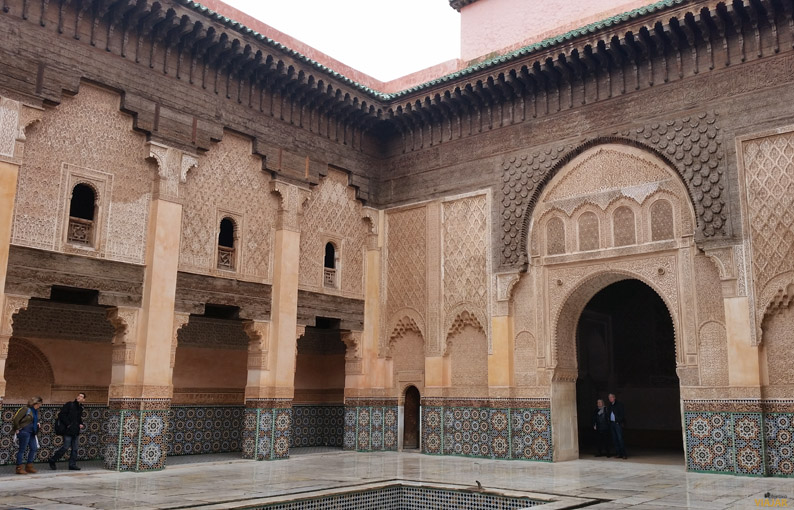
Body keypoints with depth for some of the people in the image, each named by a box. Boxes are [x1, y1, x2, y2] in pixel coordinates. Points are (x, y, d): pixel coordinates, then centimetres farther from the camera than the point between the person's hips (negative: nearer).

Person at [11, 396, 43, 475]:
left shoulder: (35, 411, 12)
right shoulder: (25, 409, -12)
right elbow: (15, 419, -16)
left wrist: (38, 424, 6)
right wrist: (17, 429, -10)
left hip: (32, 433, 9)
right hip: (24, 432, -9)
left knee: (34, 448, 9)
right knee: (22, 449, -2)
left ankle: (29, 466, 19)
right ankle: (19, 468, 5)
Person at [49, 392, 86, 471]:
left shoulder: (80, 408, 14)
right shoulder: (69, 405, -7)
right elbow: (61, 415, -12)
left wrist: (81, 424, 7)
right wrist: (68, 424, -15)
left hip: (76, 431, 7)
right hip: (68, 431, -7)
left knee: (75, 448, 6)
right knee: (66, 447, -6)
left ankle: (72, 465, 12)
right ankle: (52, 460, 11)